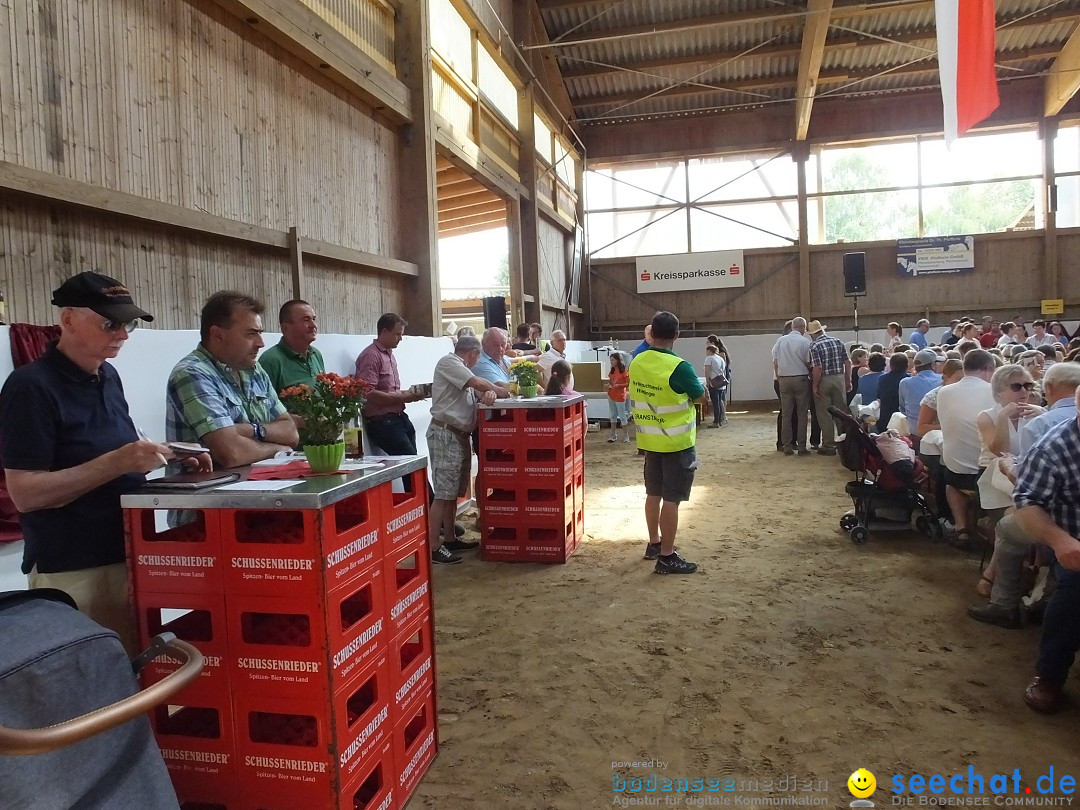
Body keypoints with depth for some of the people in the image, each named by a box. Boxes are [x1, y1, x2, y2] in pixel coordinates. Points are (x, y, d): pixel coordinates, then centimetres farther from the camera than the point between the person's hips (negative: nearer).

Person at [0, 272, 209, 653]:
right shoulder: (31, 386, -14)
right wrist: (118, 463, -26)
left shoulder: (108, 376, 9)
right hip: (71, 572, -7)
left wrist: (167, 457, 0)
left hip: (128, 555, 7)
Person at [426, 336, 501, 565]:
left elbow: (481, 390, 16)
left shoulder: (462, 370, 21)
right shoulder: (448, 362, -8)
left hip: (460, 436, 10)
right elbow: (477, 382, -17)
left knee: (454, 492, 14)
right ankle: (433, 547, -9)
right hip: (445, 434, -10)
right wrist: (498, 390, 0)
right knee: (443, 493, -11)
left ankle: (449, 538, 24)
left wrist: (489, 393, -7)